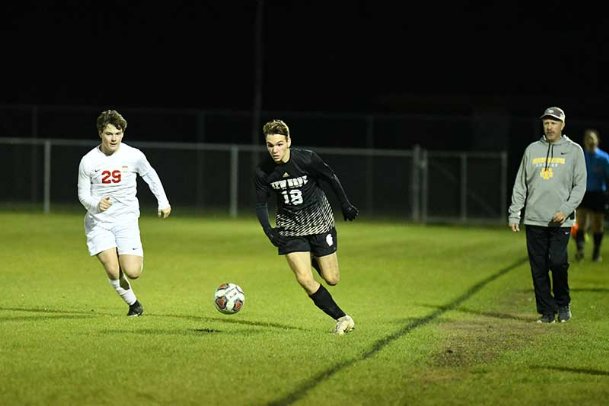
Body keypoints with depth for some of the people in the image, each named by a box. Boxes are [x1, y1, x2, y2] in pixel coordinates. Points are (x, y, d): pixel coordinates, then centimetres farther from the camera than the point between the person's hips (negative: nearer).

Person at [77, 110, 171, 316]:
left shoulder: (134, 156, -6)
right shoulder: (88, 161, -9)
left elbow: (150, 175, 14)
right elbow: (83, 194, -1)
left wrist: (163, 201, 16)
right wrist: (96, 205, -22)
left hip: (126, 219, 0)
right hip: (99, 221, 0)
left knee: (132, 272, -13)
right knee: (112, 271, -16)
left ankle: (137, 257, 25)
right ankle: (133, 303, 11)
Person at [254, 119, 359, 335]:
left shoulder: (307, 159, -21)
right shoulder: (263, 172, -15)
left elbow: (331, 178, -4)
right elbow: (261, 204, -2)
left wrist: (346, 205, 3)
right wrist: (268, 231, -16)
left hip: (319, 222, -1)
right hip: (290, 227, 1)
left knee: (331, 279, 2)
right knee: (304, 279, -13)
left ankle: (313, 259, 37)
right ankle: (342, 318, 2)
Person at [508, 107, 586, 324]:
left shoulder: (574, 151, 5)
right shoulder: (532, 149, 11)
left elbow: (580, 185, 1)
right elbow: (520, 185, 12)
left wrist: (566, 210, -12)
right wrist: (514, 214, 5)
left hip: (561, 221, -3)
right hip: (534, 220, 3)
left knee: (558, 262, -13)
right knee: (538, 267, 1)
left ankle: (563, 304, 9)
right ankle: (547, 310, 8)